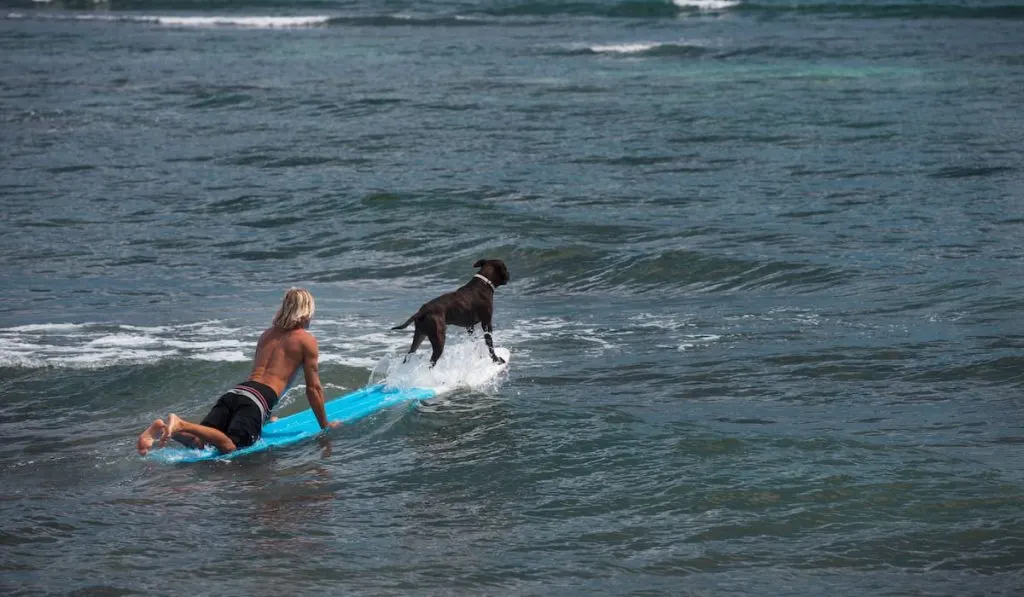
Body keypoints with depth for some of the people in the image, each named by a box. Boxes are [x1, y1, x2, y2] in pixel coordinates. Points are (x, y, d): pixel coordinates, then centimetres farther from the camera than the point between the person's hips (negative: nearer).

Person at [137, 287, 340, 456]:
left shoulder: (267, 334, 30)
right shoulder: (307, 340, 9)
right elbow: (313, 388, 9)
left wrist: (267, 416, 52)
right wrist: (325, 424, 21)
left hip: (236, 391, 7)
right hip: (259, 399, -7)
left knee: (198, 441, -4)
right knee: (230, 446, -26)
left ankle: (162, 428, -30)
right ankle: (180, 425, -43)